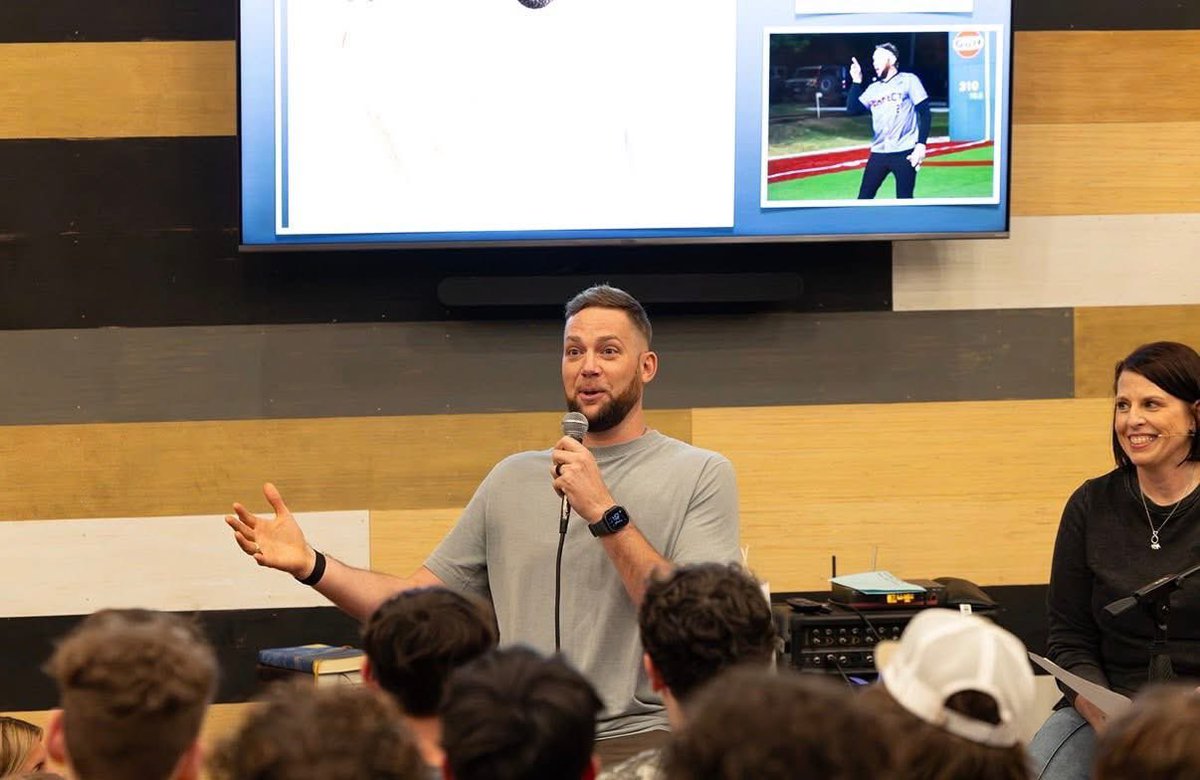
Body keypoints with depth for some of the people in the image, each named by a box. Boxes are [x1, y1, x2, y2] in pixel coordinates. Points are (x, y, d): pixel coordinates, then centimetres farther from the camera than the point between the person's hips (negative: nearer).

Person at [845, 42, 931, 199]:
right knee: (864, 197, 5)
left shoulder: (908, 80, -1)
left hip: (904, 152, -5)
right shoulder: (873, 88, 14)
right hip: (878, 153, 5)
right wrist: (856, 82, -1)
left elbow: (925, 114, -5)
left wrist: (921, 145, -14)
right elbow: (852, 110, 6)